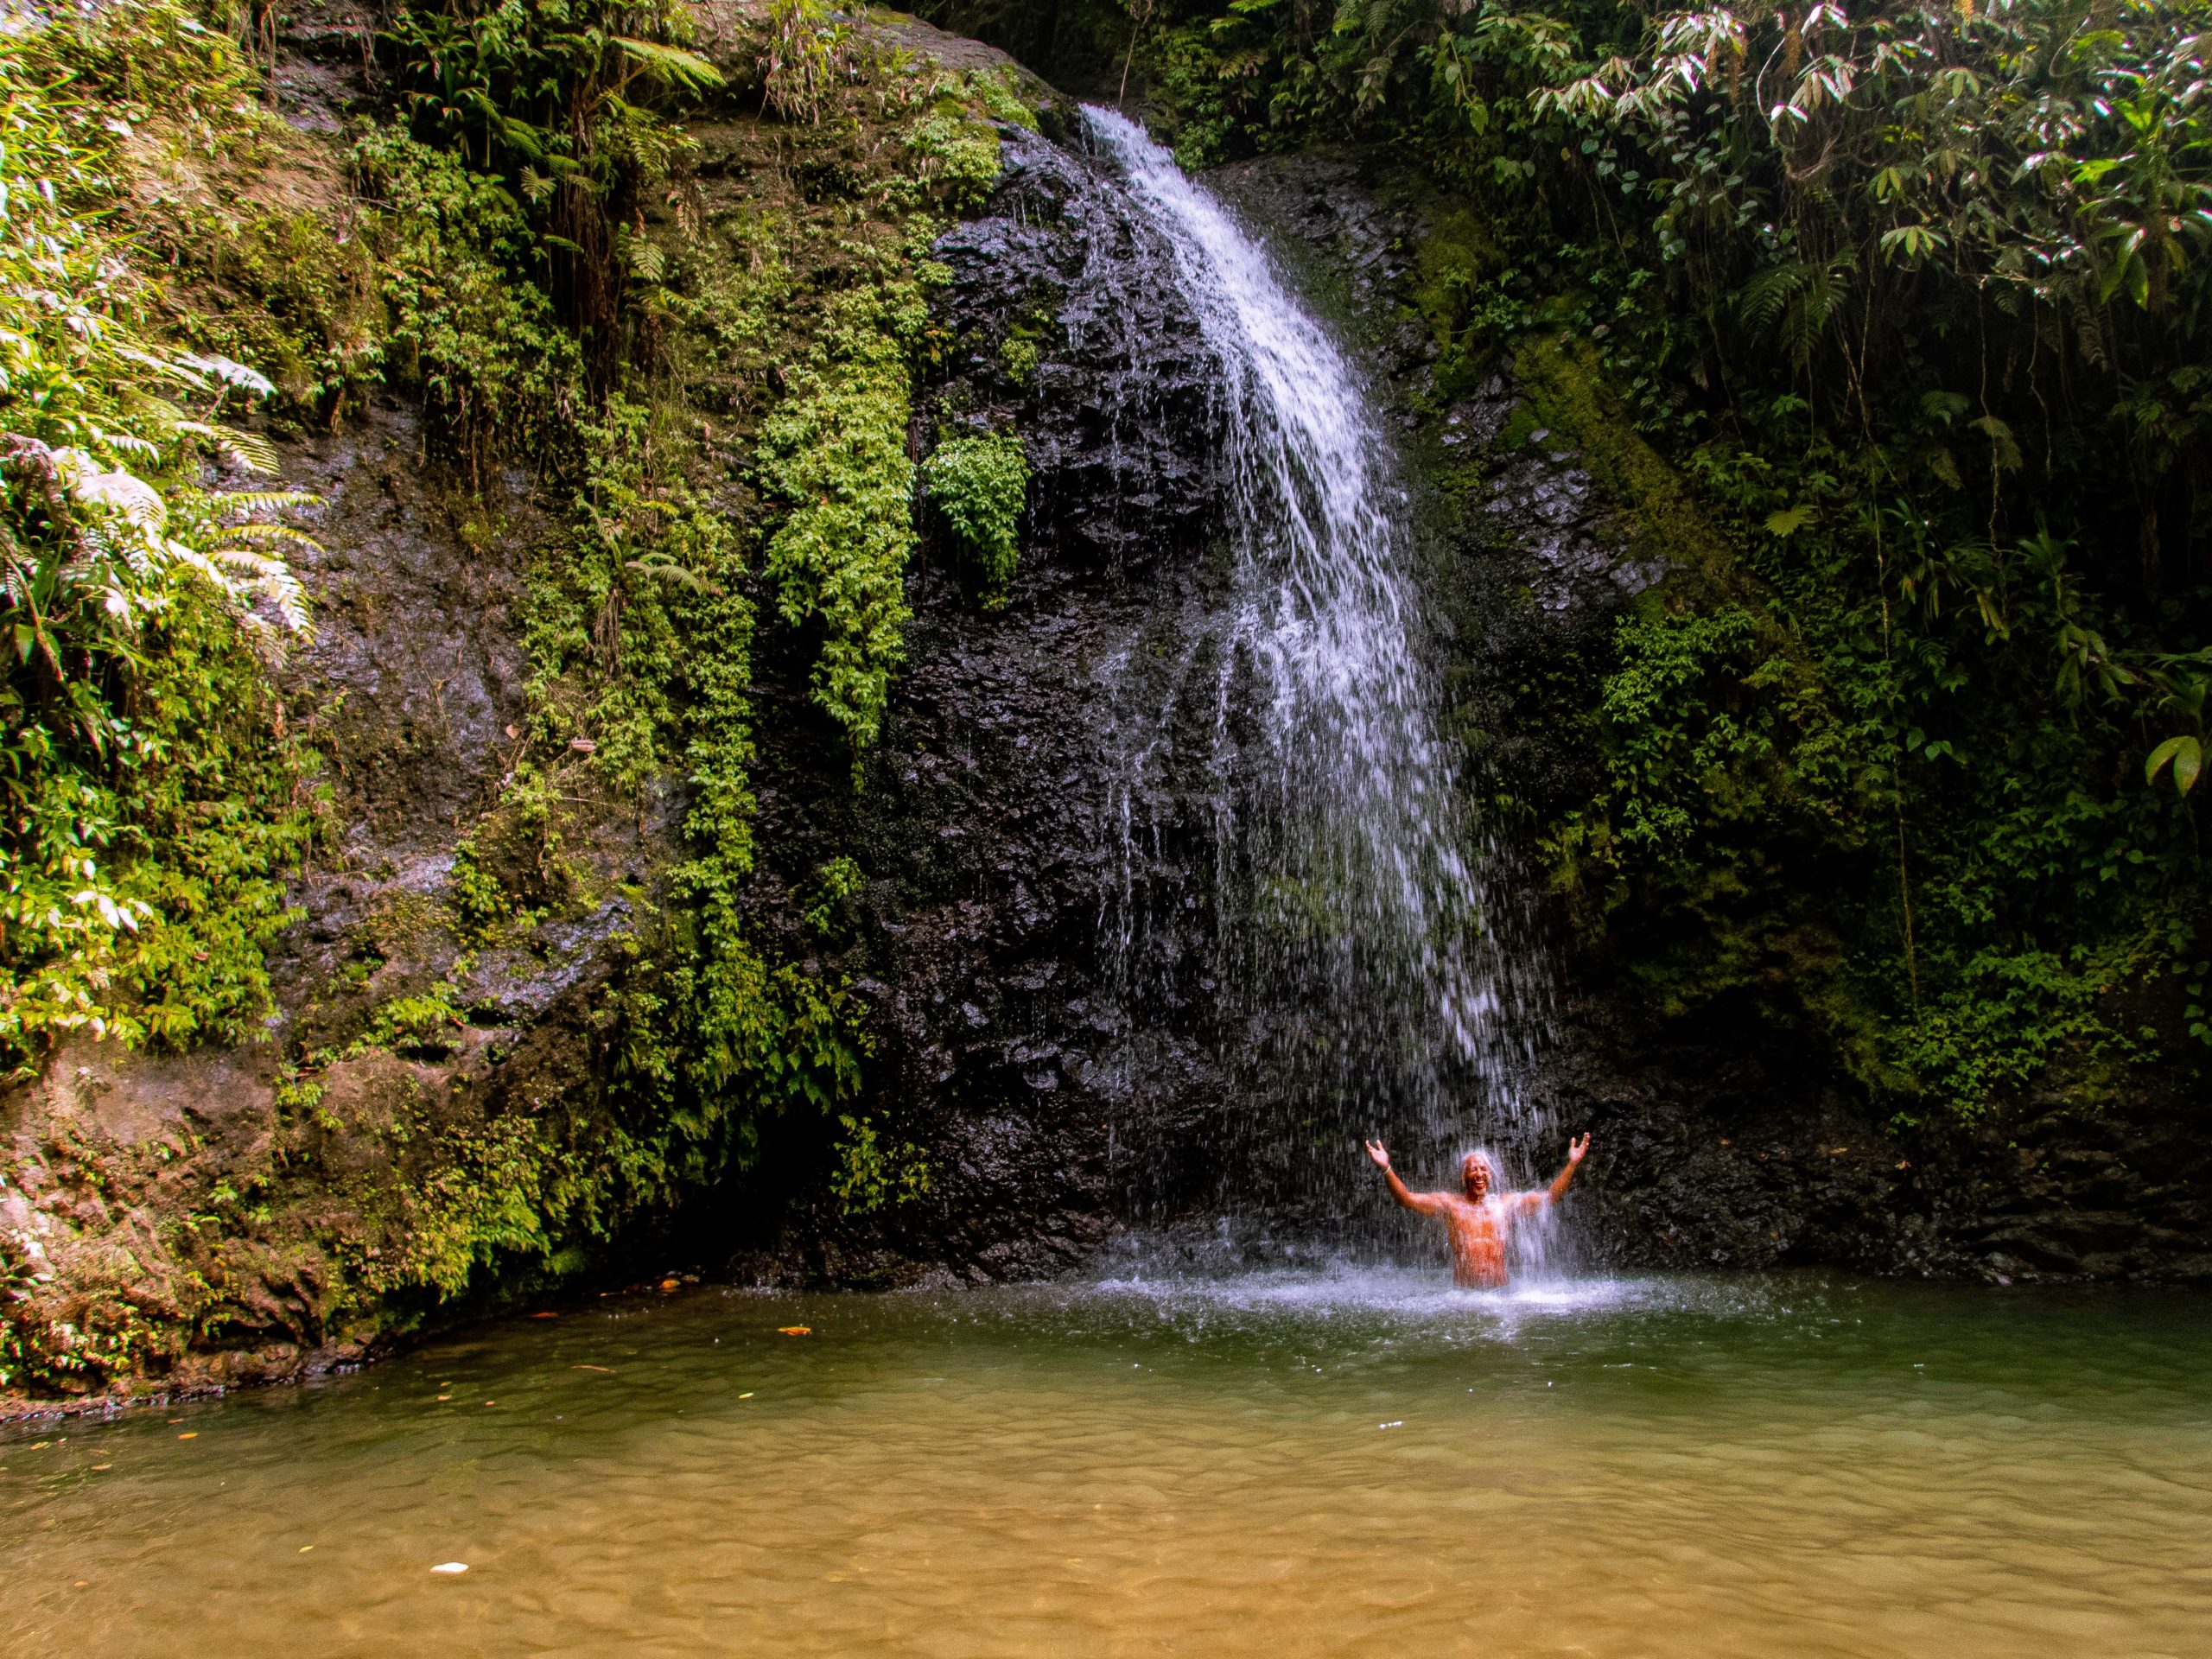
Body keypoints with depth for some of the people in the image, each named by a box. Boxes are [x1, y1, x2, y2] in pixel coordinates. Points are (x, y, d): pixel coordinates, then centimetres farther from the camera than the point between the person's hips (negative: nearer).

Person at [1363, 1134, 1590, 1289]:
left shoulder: (1506, 1203, 12)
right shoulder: (1450, 1203, 6)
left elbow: (1550, 1196, 12)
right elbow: (1408, 1199, -3)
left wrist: (1572, 1165, 3)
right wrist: (1386, 1169, -18)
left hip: (1500, 1291, 2)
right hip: (1463, 1294, -2)